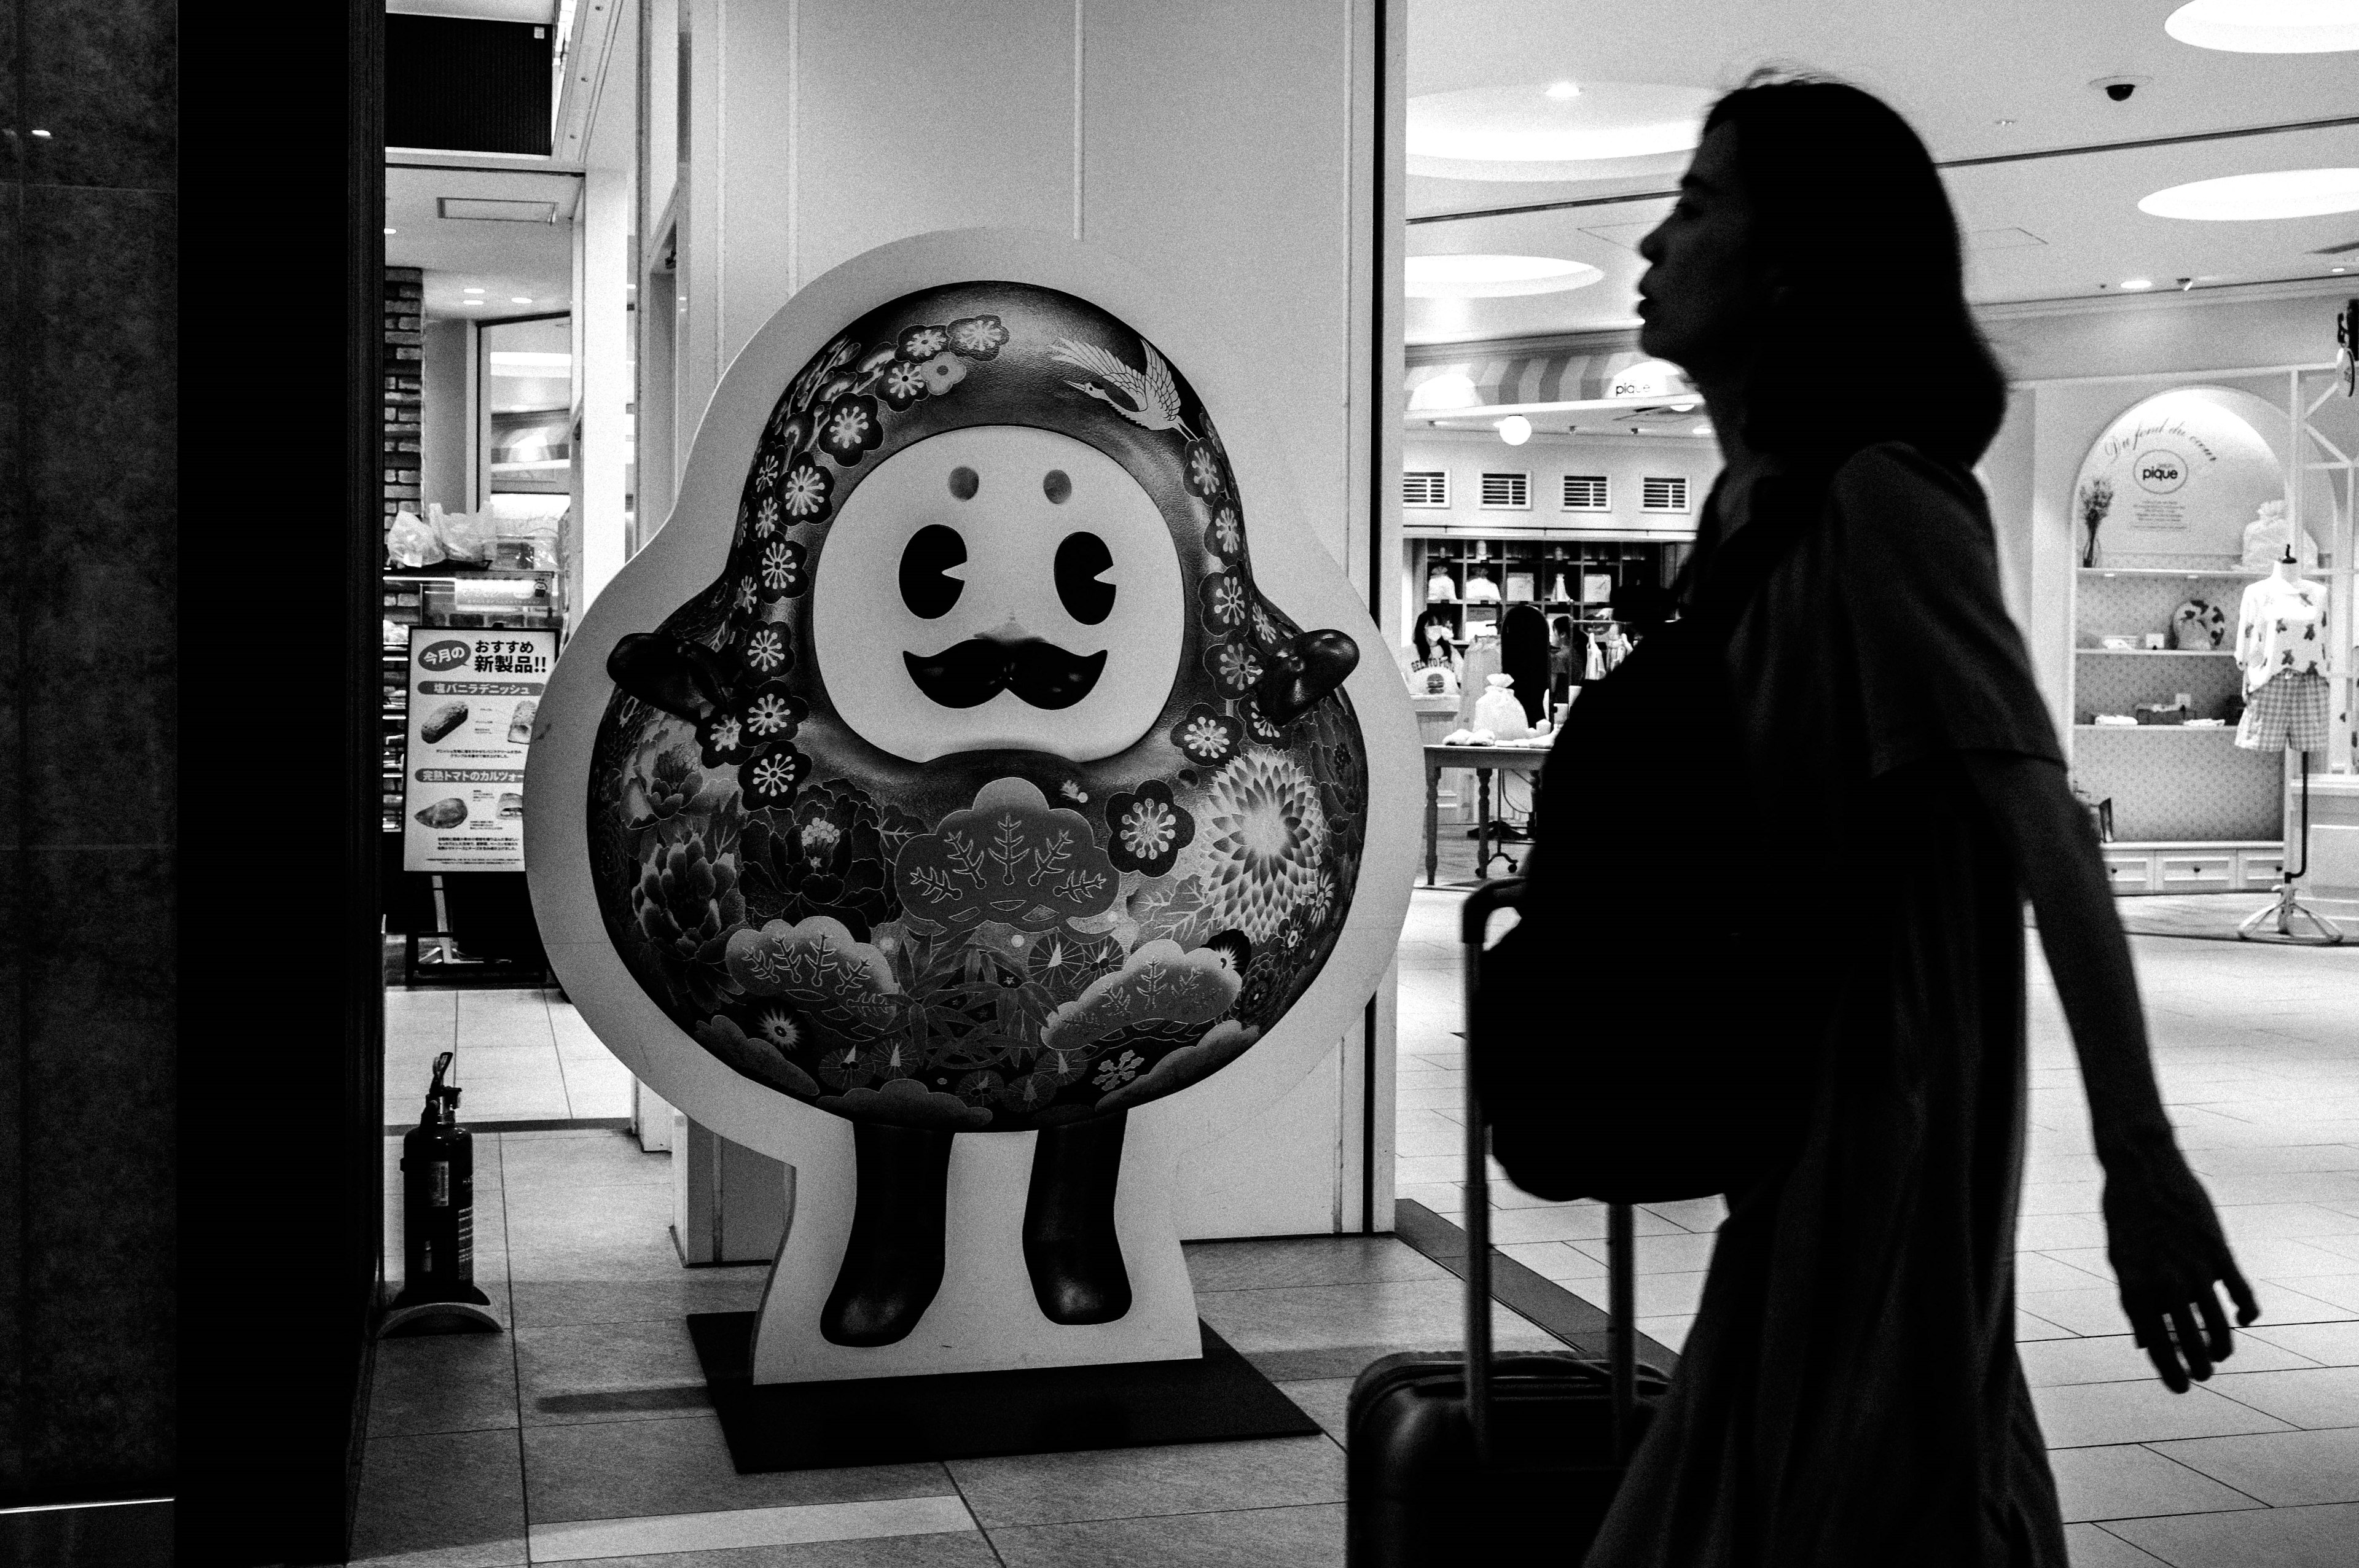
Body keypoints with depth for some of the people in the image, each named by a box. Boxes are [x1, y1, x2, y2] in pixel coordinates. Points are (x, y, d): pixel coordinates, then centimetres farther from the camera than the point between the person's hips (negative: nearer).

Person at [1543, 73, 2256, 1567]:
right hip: (1793, 1116, 9)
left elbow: (2050, 840, -22)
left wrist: (2141, 1162, -24)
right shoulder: (1748, 507, 7)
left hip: (1887, 1119, -9)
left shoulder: (1877, 504, -19)